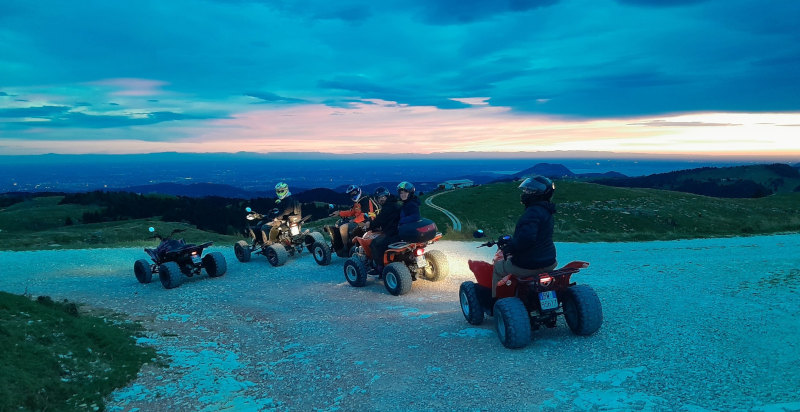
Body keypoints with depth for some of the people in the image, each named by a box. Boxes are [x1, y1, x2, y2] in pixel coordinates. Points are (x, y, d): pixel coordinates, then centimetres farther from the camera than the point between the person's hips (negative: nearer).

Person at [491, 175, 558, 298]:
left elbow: (526, 238, -35)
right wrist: (511, 241, 20)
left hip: (527, 266, -9)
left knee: (498, 267, 16)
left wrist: (510, 247, -19)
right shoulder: (546, 212, 9)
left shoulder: (533, 212, -24)